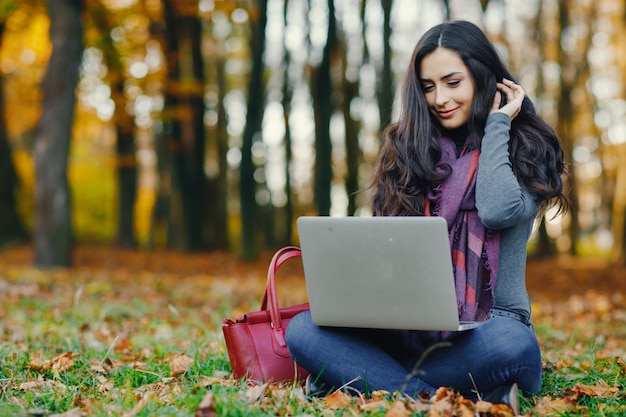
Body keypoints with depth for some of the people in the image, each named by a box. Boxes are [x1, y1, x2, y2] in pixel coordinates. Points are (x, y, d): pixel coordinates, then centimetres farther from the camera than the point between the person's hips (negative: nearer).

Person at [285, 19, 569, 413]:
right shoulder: (408, 145, 14)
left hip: (485, 327, -3)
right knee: (303, 329, -23)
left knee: (511, 344, -40)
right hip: (409, 328, 4)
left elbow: (497, 211, -16)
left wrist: (496, 125, -3)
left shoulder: (526, 148, 5)